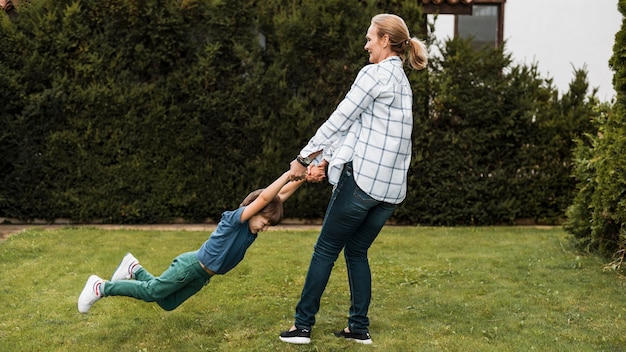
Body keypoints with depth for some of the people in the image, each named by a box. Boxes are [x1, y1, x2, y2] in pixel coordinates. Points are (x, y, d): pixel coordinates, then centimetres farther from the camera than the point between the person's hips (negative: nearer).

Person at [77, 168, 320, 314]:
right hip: (191, 266, -9)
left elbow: (280, 195, -2)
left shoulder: (250, 229, 1)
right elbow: (264, 198, -35)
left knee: (166, 303, 14)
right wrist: (290, 172, -35)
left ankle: (135, 270, 28)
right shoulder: (234, 219, -21)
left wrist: (302, 179, -12)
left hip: (202, 277, 9)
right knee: (151, 292, -4)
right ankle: (101, 287, 9)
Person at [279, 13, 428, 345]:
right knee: (357, 251, 16)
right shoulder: (402, 81, 20)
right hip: (391, 186, 8)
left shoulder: (374, 73, -8)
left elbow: (340, 120, -7)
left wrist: (304, 157, 2)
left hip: (363, 178, -8)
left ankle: (302, 325, 8)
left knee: (326, 249, 3)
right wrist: (326, 159, 12)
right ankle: (359, 327, 15)